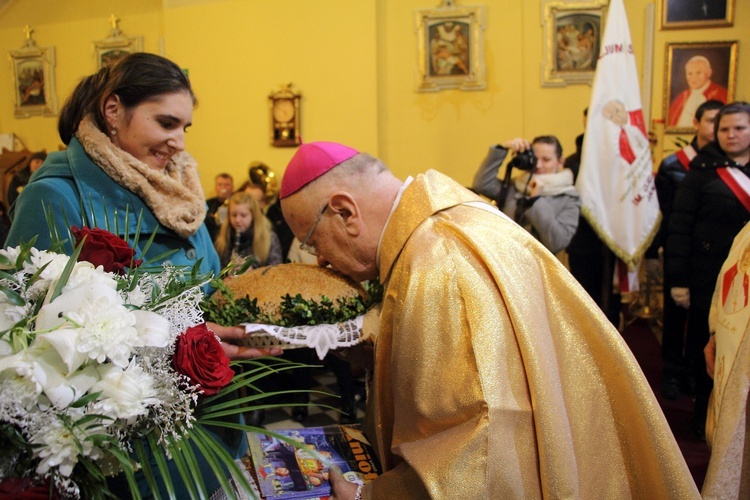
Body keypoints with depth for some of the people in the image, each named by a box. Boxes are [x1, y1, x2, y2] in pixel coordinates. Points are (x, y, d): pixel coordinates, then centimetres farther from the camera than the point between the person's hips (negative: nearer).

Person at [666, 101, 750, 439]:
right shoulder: (703, 170, -1)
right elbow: (679, 226, -6)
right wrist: (677, 279, -12)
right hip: (709, 277, -2)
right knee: (707, 345, 6)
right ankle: (705, 409, 22)